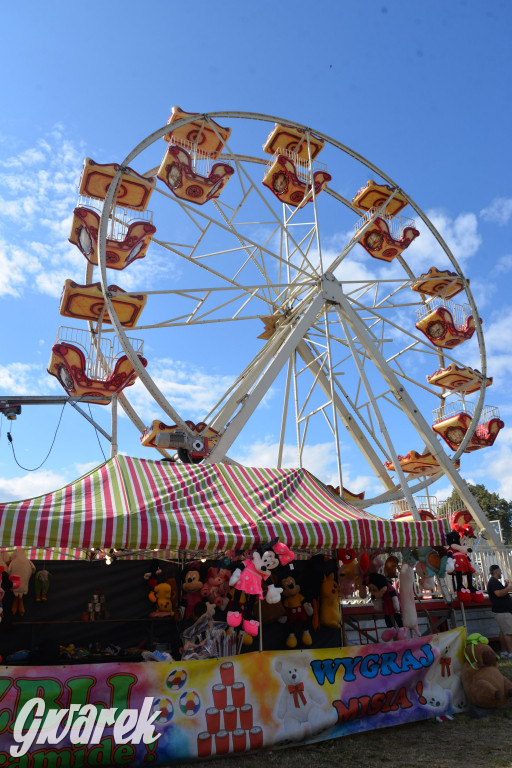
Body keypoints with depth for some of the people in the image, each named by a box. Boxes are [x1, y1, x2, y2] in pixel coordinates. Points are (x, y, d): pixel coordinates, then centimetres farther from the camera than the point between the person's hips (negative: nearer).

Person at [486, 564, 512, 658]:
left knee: (503, 632, 11)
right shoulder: (494, 581, -14)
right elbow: (499, 593, -26)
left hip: (502, 610, 10)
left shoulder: (493, 581, 20)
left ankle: (504, 652, 14)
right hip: (502, 611, -10)